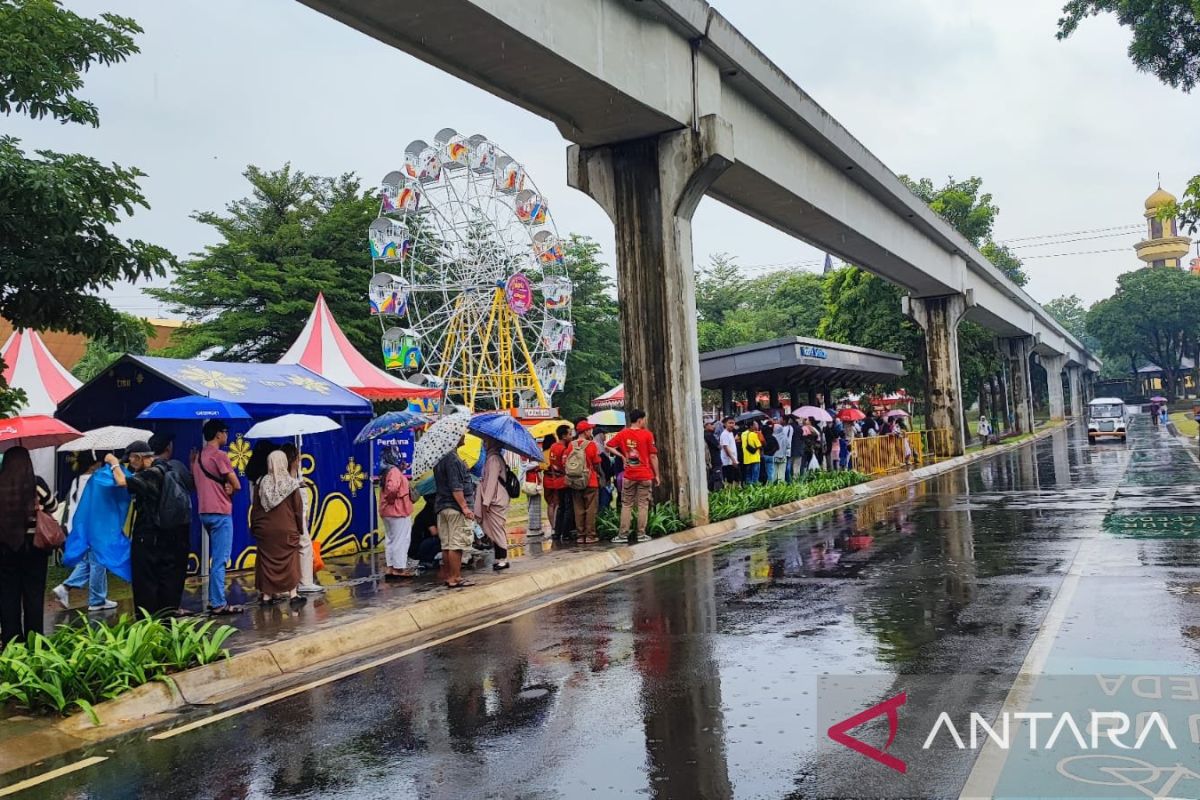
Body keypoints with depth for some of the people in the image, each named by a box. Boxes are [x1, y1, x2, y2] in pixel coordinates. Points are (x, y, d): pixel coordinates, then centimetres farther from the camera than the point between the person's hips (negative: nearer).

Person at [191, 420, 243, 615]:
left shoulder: (198, 456, 14)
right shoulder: (219, 455, -12)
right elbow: (237, 485, -13)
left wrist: (224, 488, 2)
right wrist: (229, 489, 6)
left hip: (205, 512, 9)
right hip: (220, 512, -9)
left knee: (216, 558, 17)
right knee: (220, 560, -6)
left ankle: (214, 599, 20)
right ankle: (218, 604, -6)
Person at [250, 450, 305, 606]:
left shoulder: (261, 483, 0)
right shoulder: (291, 483, -6)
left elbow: (255, 508, 5)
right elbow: (298, 509, -2)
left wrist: (254, 527, 14)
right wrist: (300, 527, 8)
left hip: (265, 529, 2)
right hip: (287, 529, -2)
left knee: (266, 561, 8)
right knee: (290, 561, 5)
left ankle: (266, 595, 9)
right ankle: (293, 594, 1)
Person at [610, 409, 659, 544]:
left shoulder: (623, 434, 2)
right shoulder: (647, 434, -6)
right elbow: (653, 456, -6)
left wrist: (622, 456, 5)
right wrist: (657, 475, 0)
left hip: (629, 476, 2)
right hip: (645, 475, -2)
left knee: (626, 505, 7)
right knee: (643, 505, 4)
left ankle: (623, 535, 6)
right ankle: (641, 534, 5)